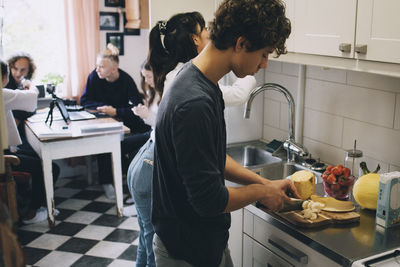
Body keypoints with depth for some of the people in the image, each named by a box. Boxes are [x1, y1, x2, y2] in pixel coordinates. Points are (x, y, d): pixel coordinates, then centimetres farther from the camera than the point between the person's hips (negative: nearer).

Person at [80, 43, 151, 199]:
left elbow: (138, 107, -20)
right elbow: (84, 101, -2)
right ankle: (106, 181, -21)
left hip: (123, 119, 0)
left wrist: (115, 111, -28)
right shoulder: (94, 76, -6)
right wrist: (103, 107, -16)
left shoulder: (126, 80, -13)